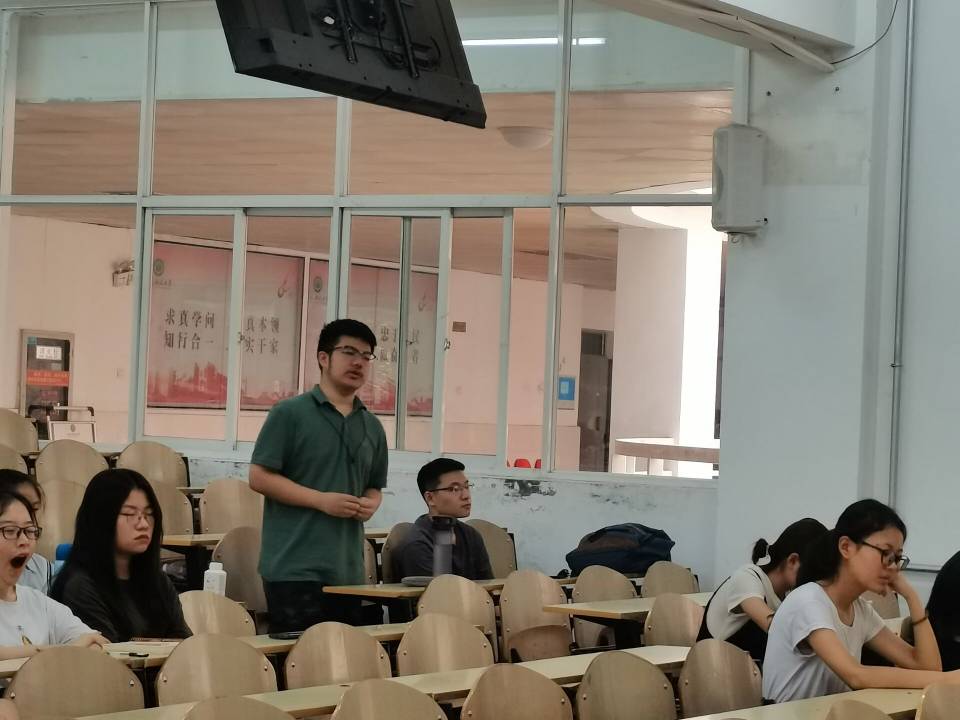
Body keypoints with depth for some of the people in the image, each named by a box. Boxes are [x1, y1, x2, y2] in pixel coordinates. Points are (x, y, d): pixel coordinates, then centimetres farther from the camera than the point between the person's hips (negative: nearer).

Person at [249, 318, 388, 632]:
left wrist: (370, 504, 0)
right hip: (295, 569, -6)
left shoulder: (372, 427, 16)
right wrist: (322, 500, -15)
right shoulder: (289, 414, -3)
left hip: (349, 572, 6)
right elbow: (259, 477, -8)